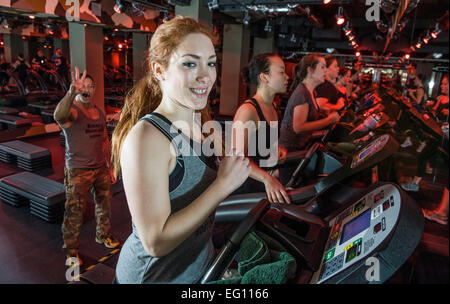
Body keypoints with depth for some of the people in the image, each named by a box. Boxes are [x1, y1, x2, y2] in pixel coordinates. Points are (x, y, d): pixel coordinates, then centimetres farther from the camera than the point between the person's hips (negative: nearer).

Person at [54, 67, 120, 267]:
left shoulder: (99, 112, 9)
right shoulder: (72, 110, -12)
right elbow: (58, 116, -39)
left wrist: (110, 166, 15)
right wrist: (72, 92, -55)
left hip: (101, 168, 7)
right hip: (78, 171, -6)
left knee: (104, 204, 19)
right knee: (74, 211, 1)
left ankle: (103, 235, 41)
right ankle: (71, 250, 19)